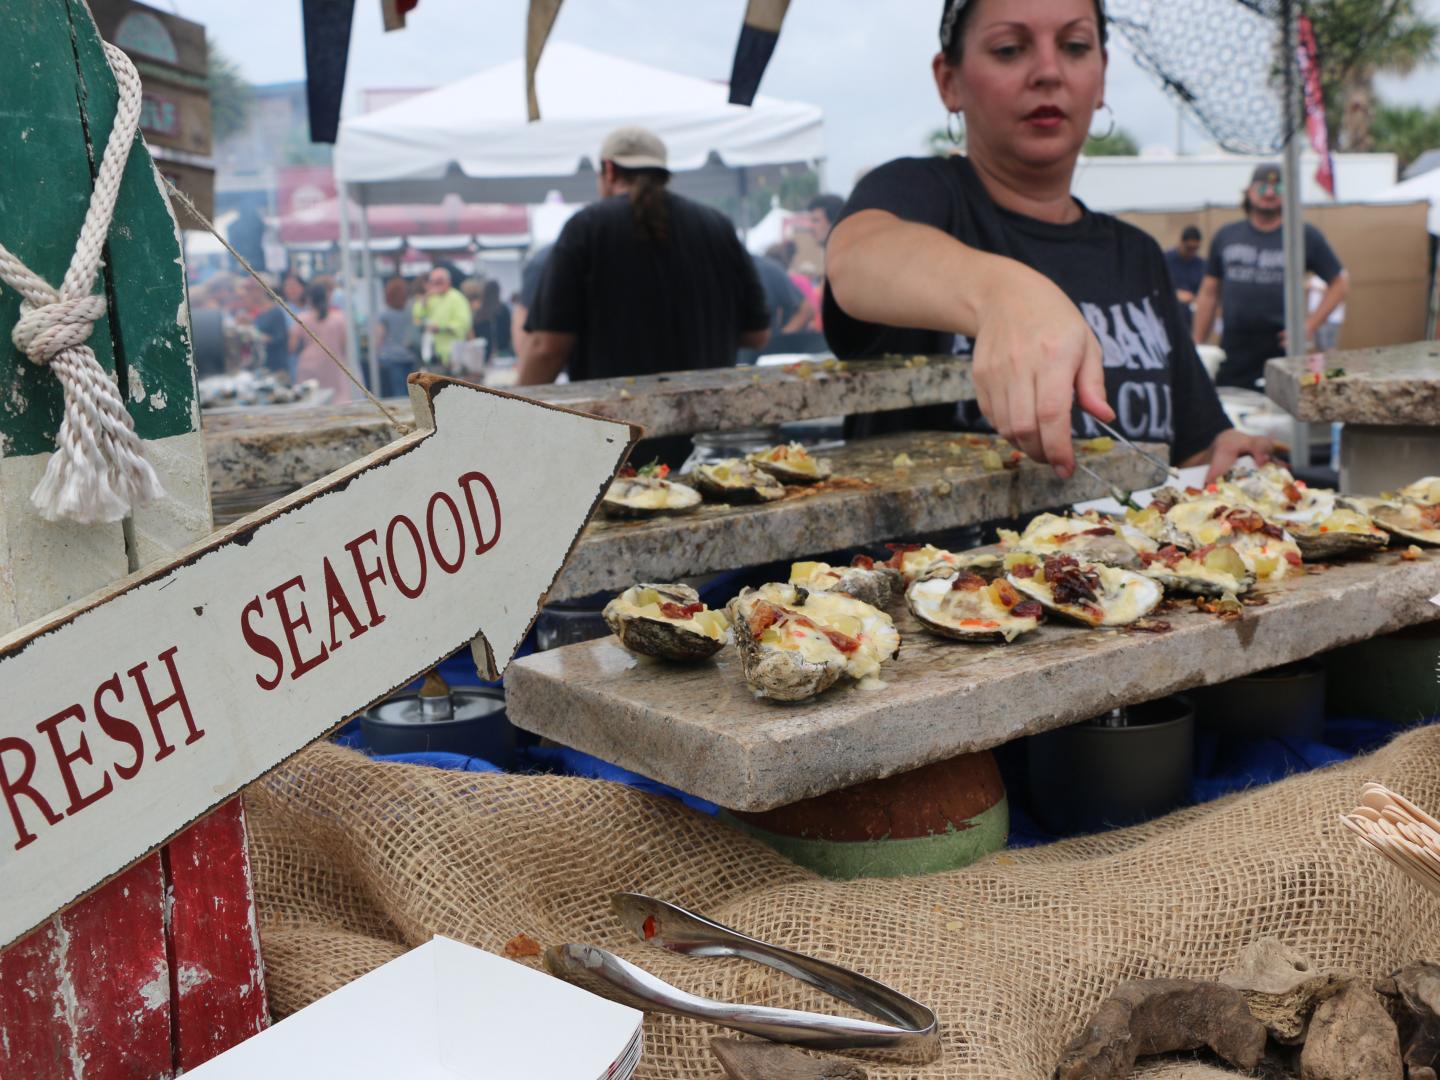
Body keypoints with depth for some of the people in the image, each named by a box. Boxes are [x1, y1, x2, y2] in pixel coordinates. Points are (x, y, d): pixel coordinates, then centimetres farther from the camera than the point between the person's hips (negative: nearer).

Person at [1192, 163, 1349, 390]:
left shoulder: (1306, 236, 6)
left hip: (1281, 347, -2)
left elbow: (1340, 284, 10)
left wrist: (1310, 325, -2)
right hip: (1232, 351, 2)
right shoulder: (1226, 236, 12)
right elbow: (1209, 294, 14)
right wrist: (1198, 347, 9)